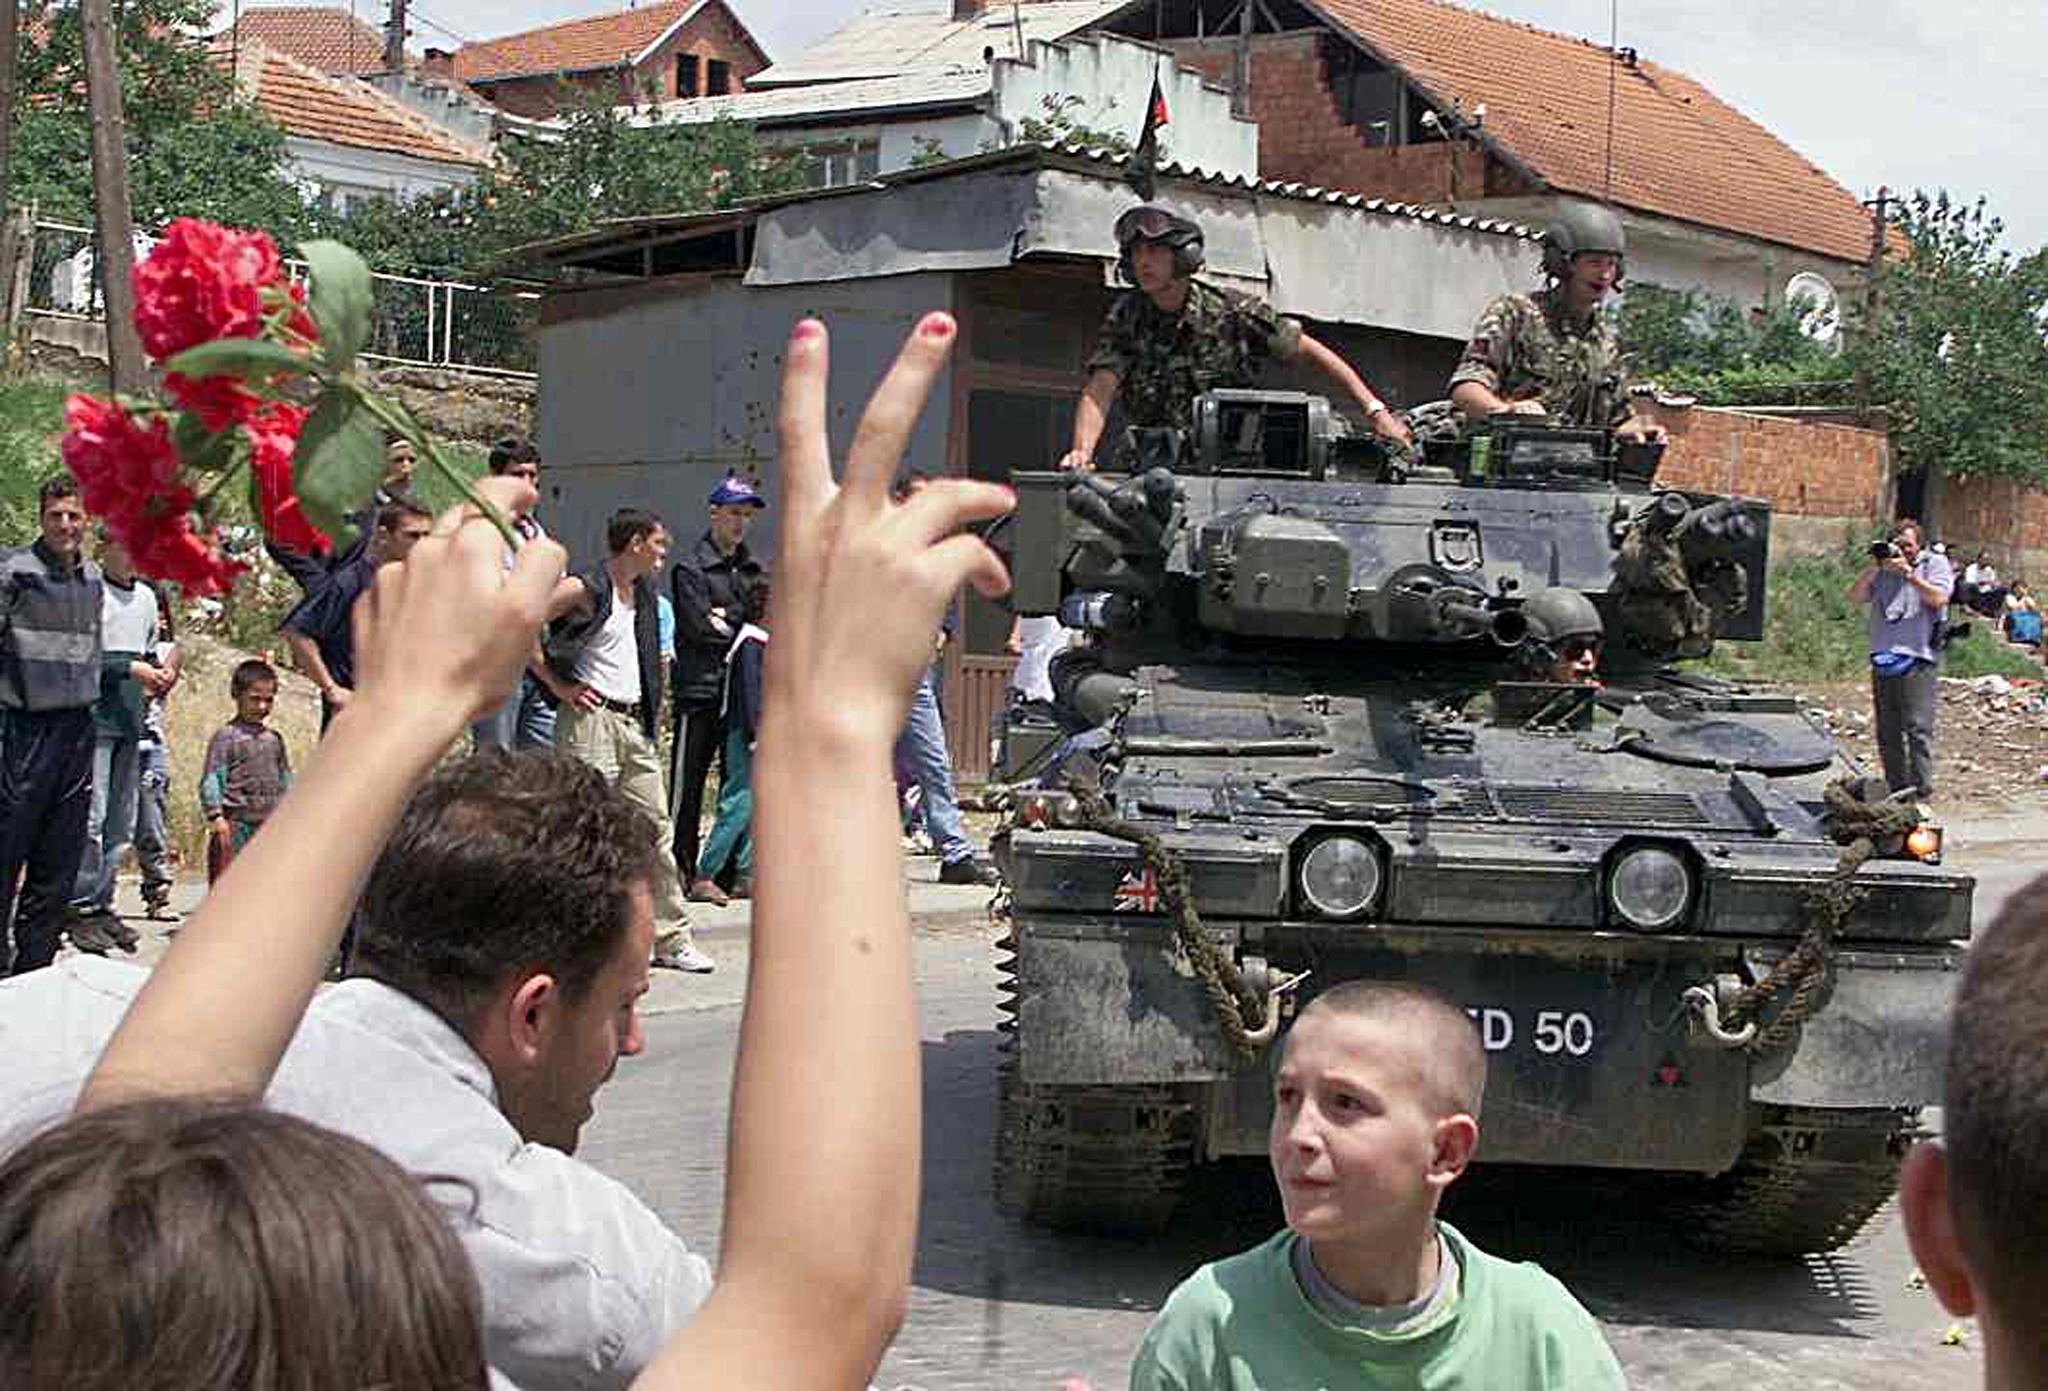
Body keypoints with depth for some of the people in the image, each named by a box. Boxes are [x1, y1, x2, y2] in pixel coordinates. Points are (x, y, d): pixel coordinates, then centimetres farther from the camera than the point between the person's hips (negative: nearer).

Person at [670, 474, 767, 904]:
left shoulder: (752, 568, 18)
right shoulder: (691, 568, -3)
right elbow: (700, 627, -12)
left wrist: (724, 619, -6)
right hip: (701, 690, -6)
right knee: (688, 785, -3)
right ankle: (683, 872, 0)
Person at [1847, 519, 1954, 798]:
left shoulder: (1935, 563, 7)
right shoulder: (1882, 569, 17)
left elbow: (1939, 598, -9)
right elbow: (1855, 597, 8)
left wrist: (1908, 572, -11)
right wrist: (1873, 568, -4)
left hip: (1918, 661, -5)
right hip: (1883, 659, 5)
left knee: (1917, 728, -11)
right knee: (1888, 732, 8)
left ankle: (1921, 789, -10)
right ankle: (1896, 788, 15)